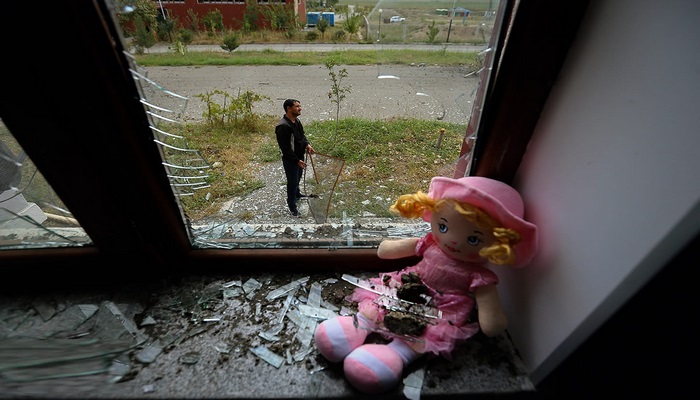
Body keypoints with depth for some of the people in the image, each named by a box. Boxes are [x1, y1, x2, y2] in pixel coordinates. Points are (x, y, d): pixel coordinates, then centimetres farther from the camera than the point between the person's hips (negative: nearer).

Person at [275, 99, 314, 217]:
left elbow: (302, 135, 16)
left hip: (299, 156, 9)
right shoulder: (283, 126, -28)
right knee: (292, 182, 4)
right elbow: (285, 148, -27)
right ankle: (292, 206, 21)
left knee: (298, 178, 28)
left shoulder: (297, 120, 1)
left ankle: (297, 193, 54)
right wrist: (297, 160, -25)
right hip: (290, 159, -9)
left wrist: (307, 144, -4)